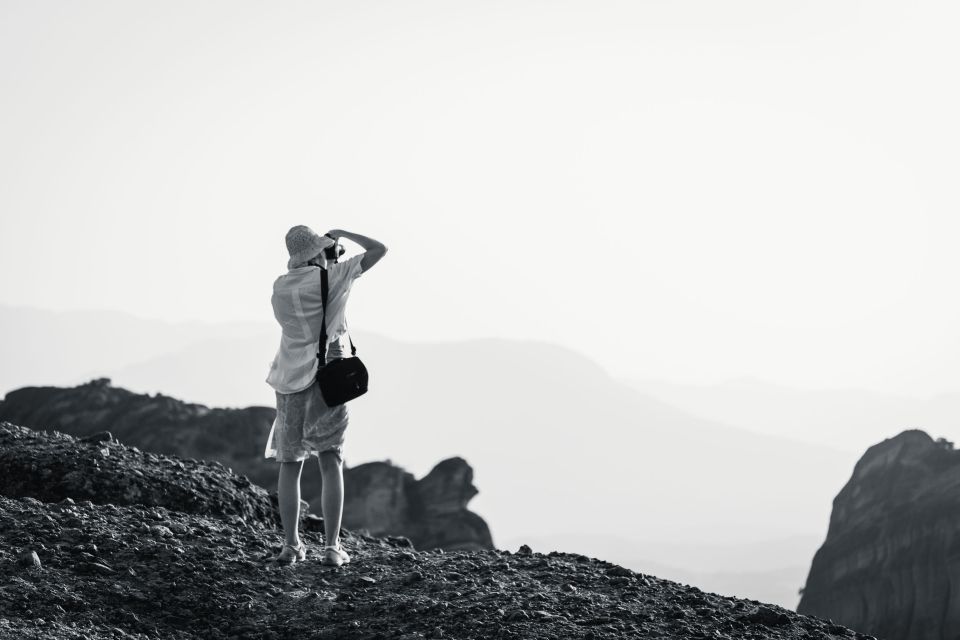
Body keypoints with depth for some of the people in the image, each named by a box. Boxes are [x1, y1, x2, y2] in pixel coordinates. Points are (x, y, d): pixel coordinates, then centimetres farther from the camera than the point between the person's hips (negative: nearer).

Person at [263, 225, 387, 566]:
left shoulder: (280, 288, 1)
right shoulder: (332, 276, -7)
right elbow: (379, 249, -3)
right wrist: (343, 234, 11)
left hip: (290, 383, 2)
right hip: (325, 379, -2)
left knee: (289, 465, 10)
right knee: (331, 464, -1)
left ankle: (291, 545, 5)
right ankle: (331, 547, -7)